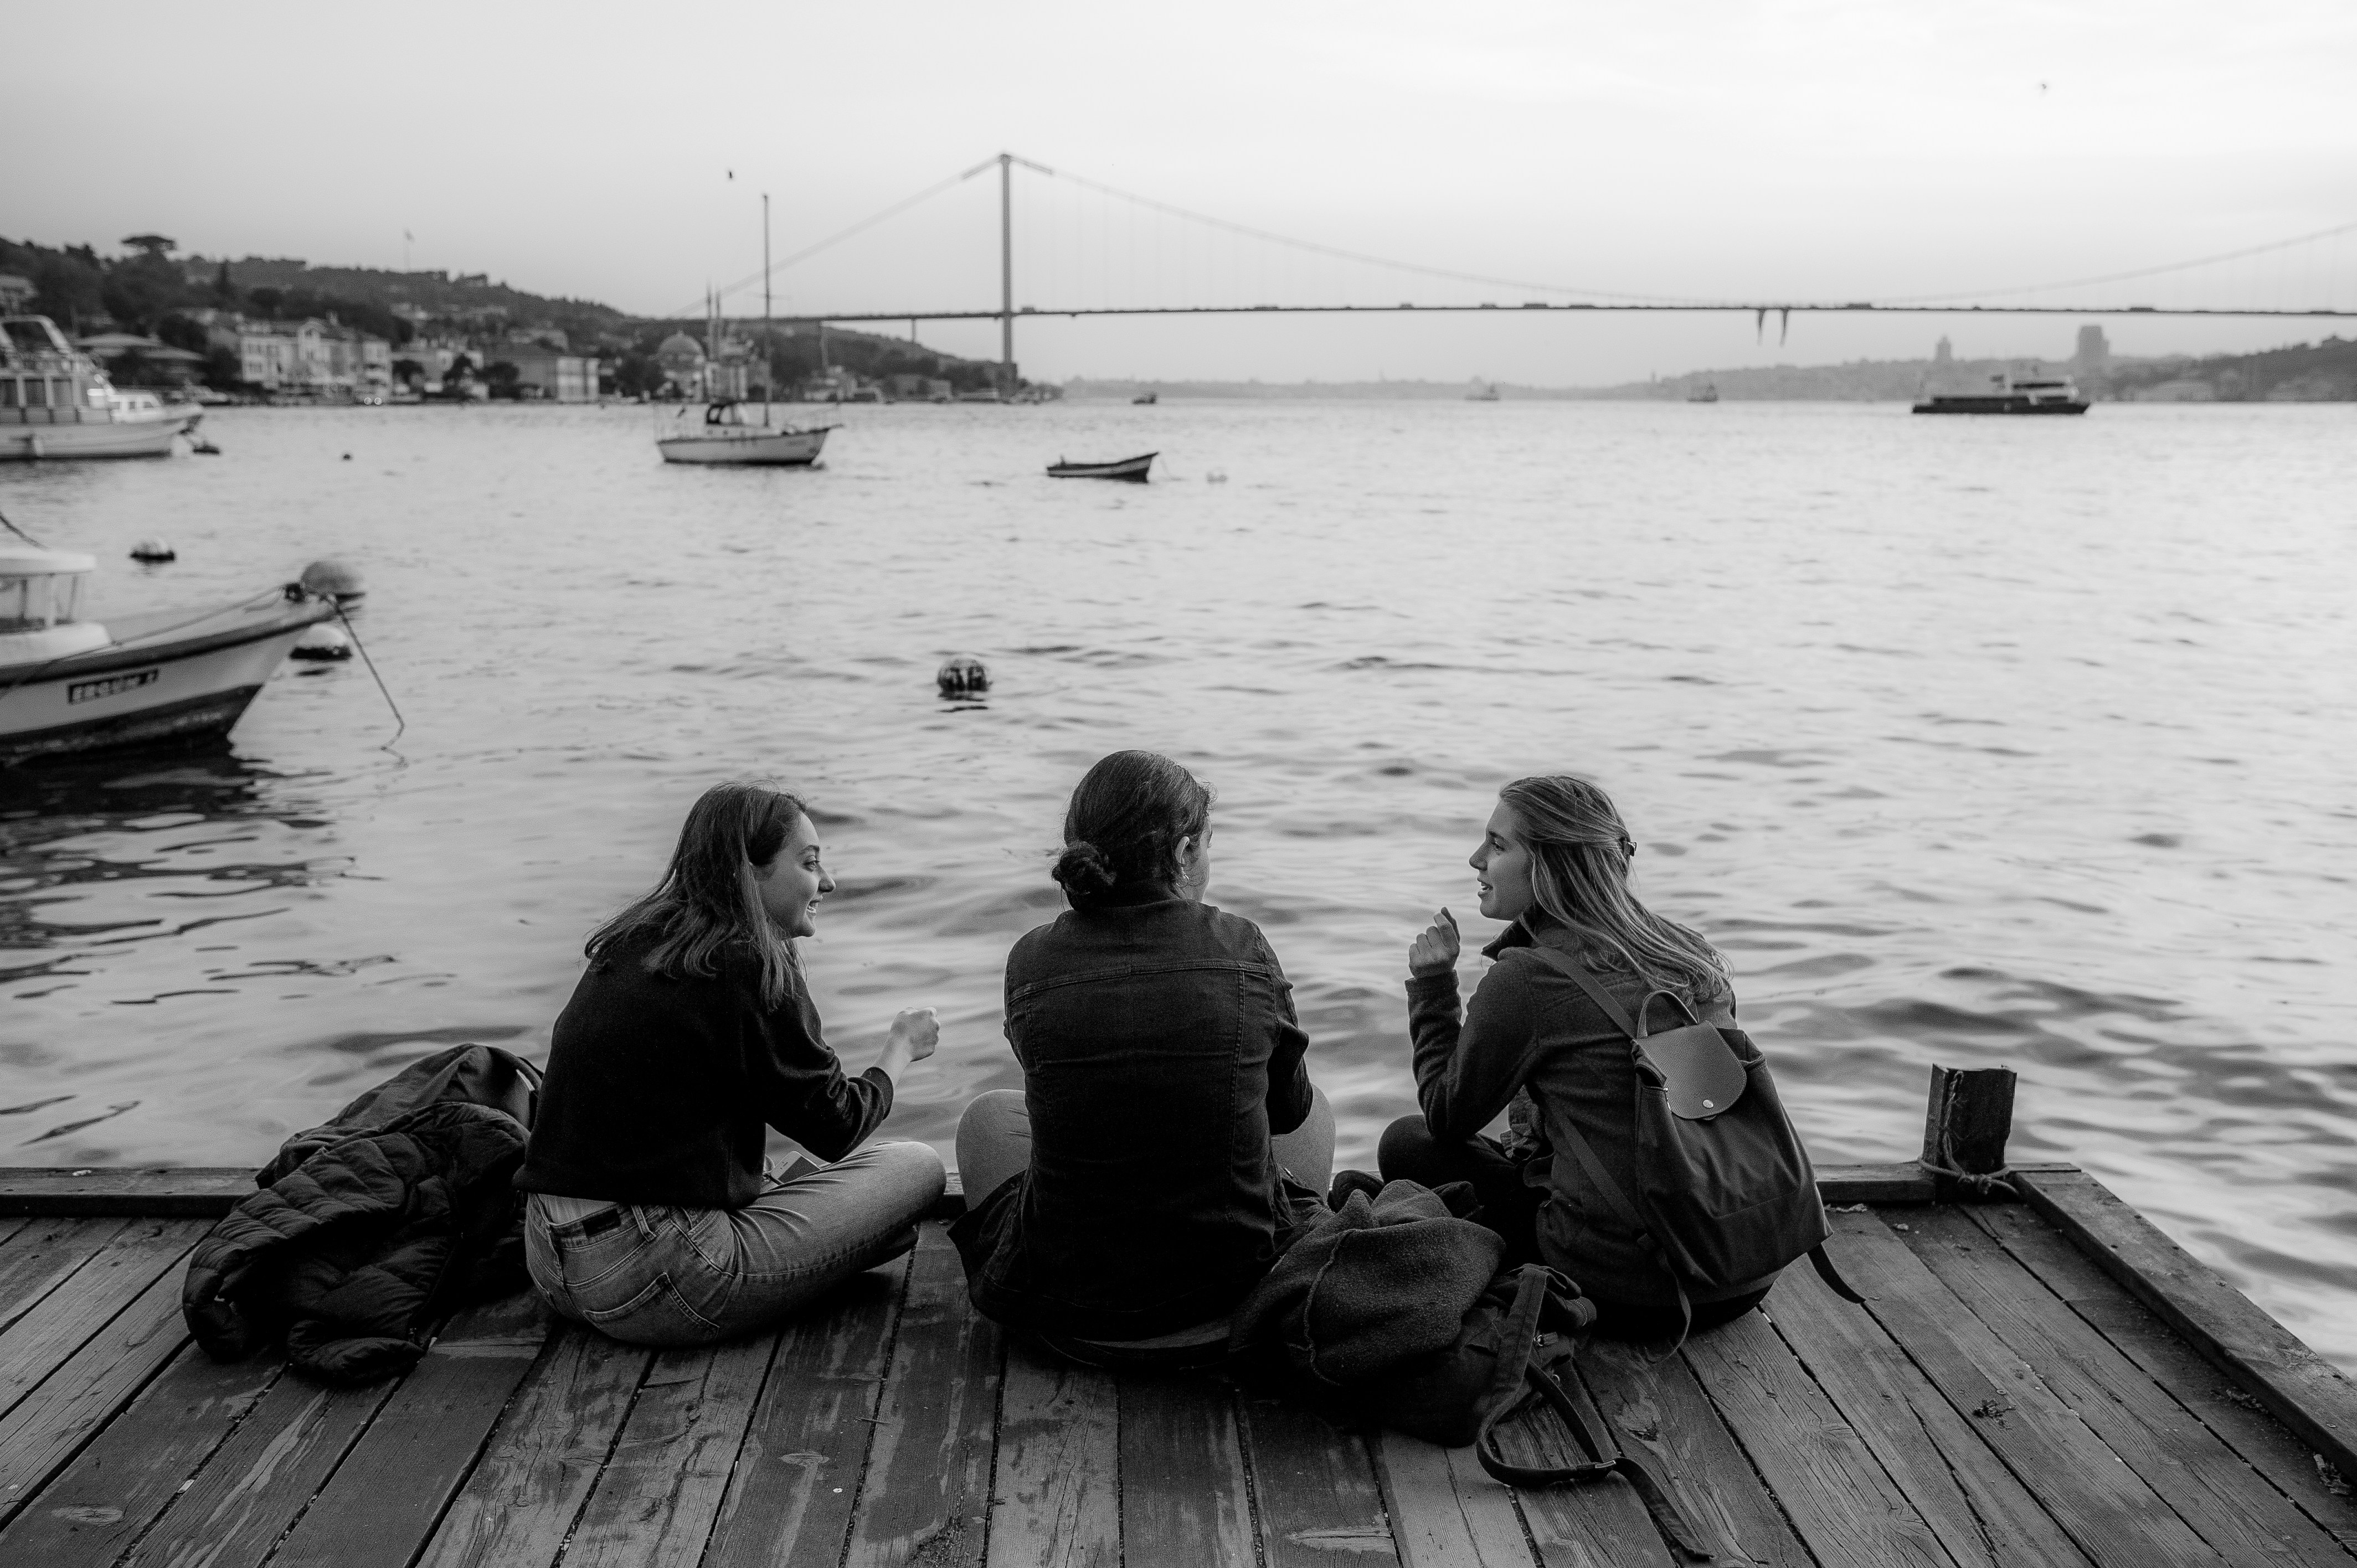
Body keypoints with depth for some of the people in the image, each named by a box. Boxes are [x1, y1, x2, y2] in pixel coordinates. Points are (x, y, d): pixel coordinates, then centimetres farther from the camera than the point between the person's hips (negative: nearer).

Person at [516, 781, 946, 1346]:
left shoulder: (627, 948, 11)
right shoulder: (749, 967, -12)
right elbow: (838, 1127, -3)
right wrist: (902, 1050, 16)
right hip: (649, 1286, -9)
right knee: (918, 1168, -2)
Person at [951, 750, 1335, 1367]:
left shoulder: (1031, 961, -10)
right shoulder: (1242, 947, -12)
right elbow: (1288, 1106, 3)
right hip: (1241, 1288, 0)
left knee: (987, 1114, 31)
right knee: (1315, 1108, 30)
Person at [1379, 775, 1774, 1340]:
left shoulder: (1525, 979, -14)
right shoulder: (1693, 955, 6)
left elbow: (1447, 1118, 2)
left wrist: (1432, 984, 9)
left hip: (1624, 1295, -7)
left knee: (1406, 1143, 9)